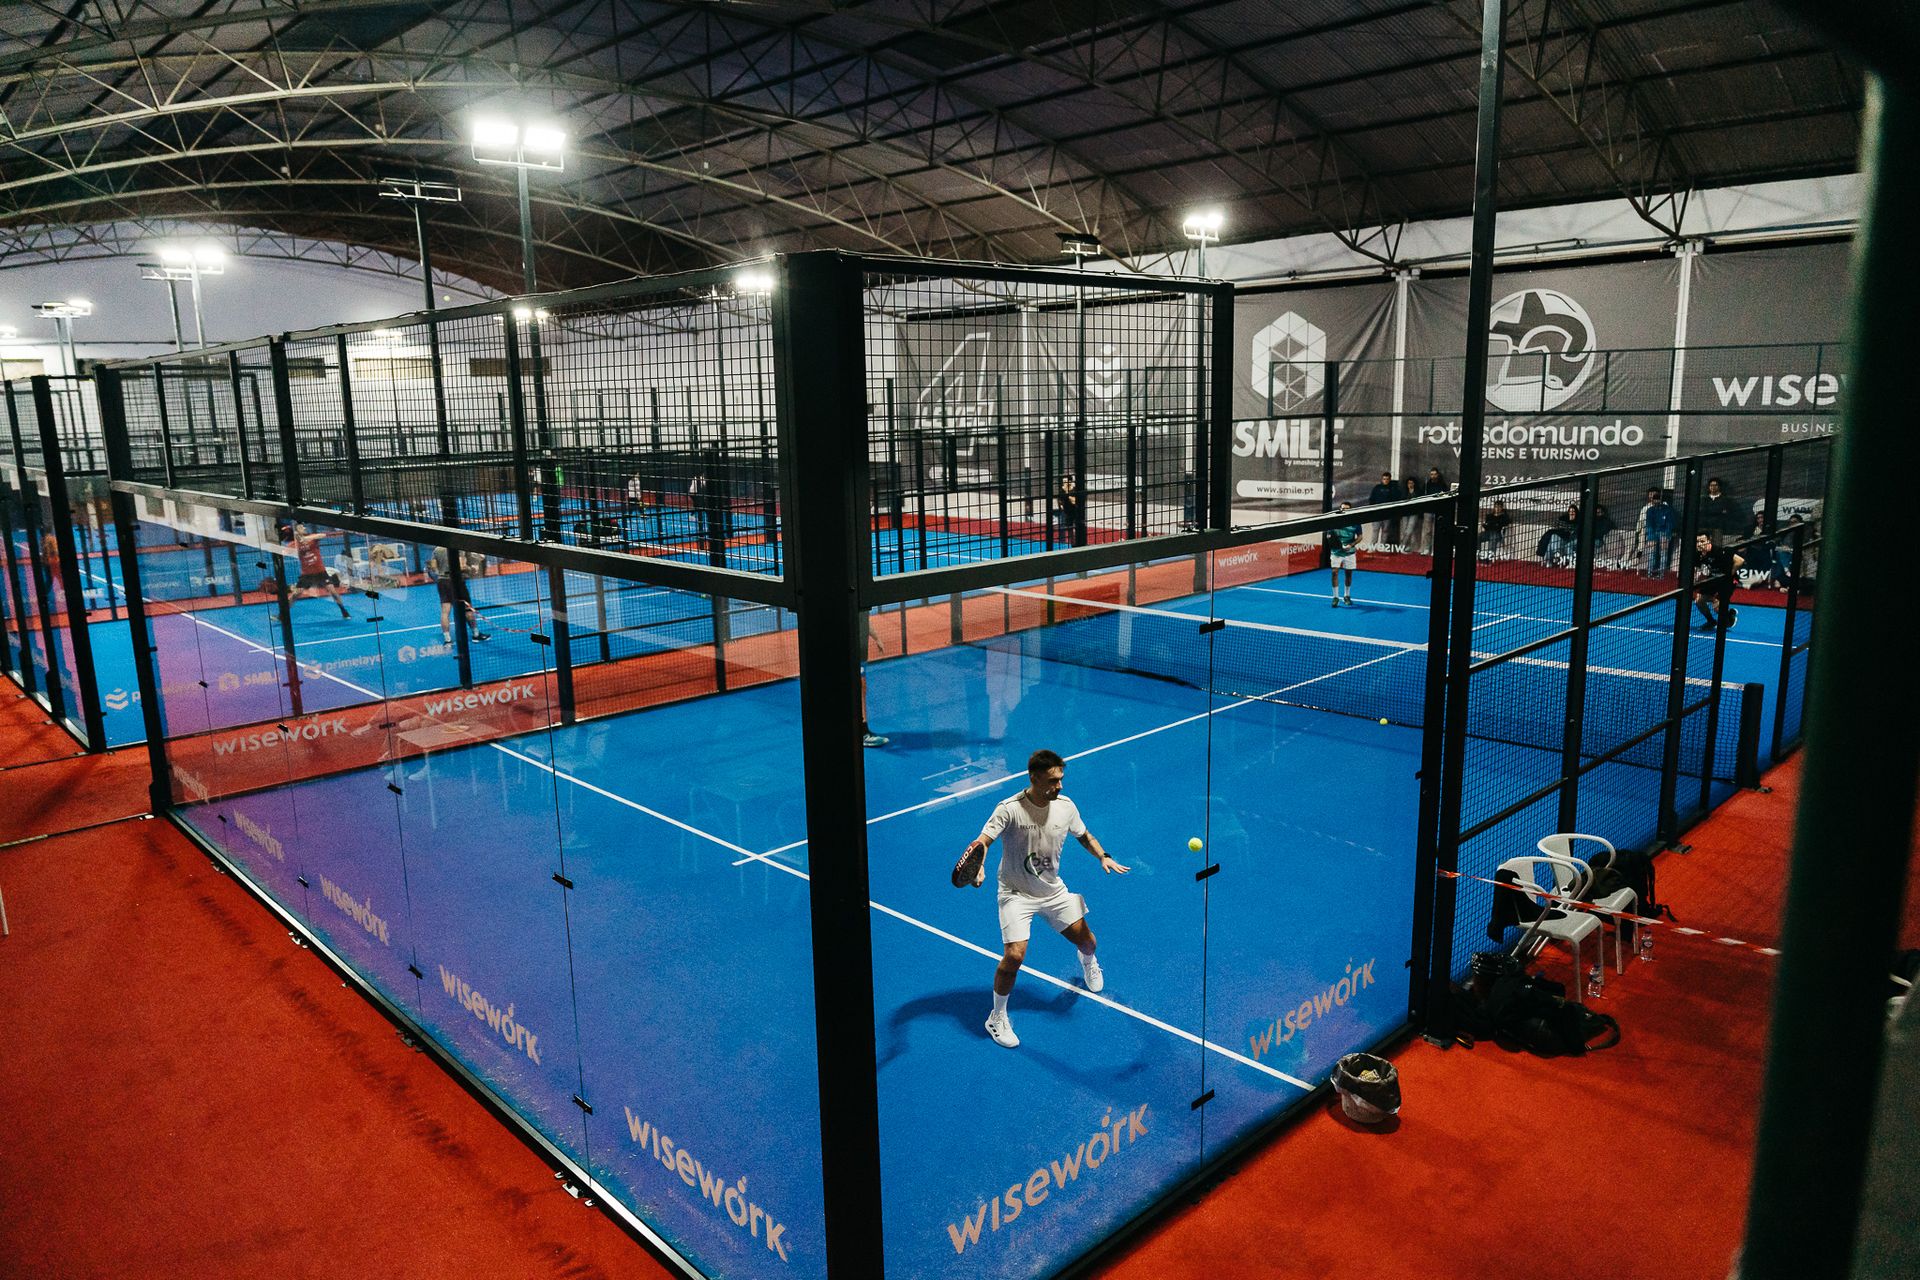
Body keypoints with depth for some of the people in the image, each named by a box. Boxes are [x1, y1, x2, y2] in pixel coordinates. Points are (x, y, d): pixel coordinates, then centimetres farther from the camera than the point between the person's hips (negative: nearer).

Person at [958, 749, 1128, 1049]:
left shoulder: (1065, 806, -10)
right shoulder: (1009, 809, -26)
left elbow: (1084, 835, 8)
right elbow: (982, 841, -33)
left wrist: (1103, 856, -9)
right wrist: (977, 865, -55)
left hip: (1053, 890, 5)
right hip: (1016, 894, -4)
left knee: (1085, 939, 8)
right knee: (1014, 956, -18)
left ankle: (1088, 963, 50)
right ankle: (997, 1018, 7)